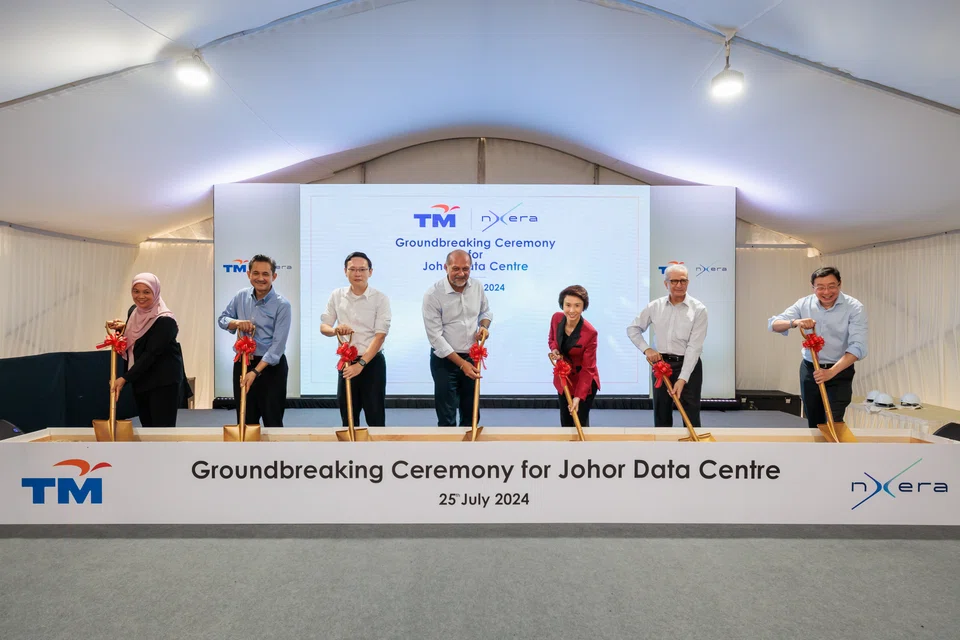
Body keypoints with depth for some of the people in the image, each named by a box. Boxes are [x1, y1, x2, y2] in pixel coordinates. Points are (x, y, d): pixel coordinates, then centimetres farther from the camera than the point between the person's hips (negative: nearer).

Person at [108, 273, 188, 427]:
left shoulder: (165, 320, -20)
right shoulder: (133, 311, 5)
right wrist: (122, 327, 1)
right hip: (140, 380, 8)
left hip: (164, 382, -8)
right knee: (147, 426, 14)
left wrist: (125, 378, -20)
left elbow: (151, 354, -21)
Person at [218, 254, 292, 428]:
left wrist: (255, 372, -24)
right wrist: (237, 323, -12)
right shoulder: (241, 296, 2)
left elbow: (278, 345, -18)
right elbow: (222, 319, 12)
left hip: (271, 366, -5)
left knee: (272, 421, 4)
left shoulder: (282, 305, -15)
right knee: (245, 421, 15)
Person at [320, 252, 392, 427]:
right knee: (348, 417, 13)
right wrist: (335, 330, -19)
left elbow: (380, 336, -15)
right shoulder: (336, 296, 3)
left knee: (375, 417, 3)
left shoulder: (380, 299, -9)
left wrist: (361, 364, -24)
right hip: (346, 362, 4)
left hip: (372, 363, -4)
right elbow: (323, 326, 6)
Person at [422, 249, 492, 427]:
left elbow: (485, 311, 17)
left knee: (471, 414, 17)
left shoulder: (477, 287, -3)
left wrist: (484, 326, -7)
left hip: (472, 358, 5)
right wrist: (461, 363, -21)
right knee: (447, 417, 3)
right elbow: (436, 337, -19)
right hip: (445, 361, -5)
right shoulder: (433, 295, -18)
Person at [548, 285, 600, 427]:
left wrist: (578, 397, -29)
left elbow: (588, 369, -23)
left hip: (583, 382, -5)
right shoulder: (556, 318, -14)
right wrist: (554, 350, -15)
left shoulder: (590, 333, -29)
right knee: (565, 424, 19)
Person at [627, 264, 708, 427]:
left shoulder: (698, 309, -9)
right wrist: (646, 349, -7)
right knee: (661, 413, 10)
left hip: (688, 366, -3)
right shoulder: (655, 306, 1)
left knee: (691, 415, -2)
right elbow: (633, 328, 11)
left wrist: (682, 379, -21)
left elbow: (694, 346, -14)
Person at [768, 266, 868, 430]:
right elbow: (773, 324, -8)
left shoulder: (854, 307, -14)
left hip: (840, 372, -3)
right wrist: (794, 322, -30)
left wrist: (831, 372, -33)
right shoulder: (804, 304, -4)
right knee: (814, 423, 13)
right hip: (809, 370, 3)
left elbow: (858, 347, -22)